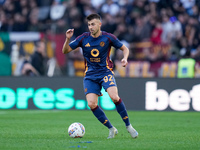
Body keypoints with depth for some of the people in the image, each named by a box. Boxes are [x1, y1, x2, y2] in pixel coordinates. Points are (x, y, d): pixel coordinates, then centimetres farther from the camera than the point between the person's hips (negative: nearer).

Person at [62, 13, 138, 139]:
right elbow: (65, 51, 3)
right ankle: (111, 129, 2)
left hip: (105, 71, -2)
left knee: (114, 97, -27)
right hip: (90, 75, 2)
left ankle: (128, 126, -10)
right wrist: (68, 39, -15)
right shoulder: (83, 38, -1)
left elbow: (124, 48, 9)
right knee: (91, 104, -15)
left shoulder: (108, 37, -4)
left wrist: (125, 59, -11)